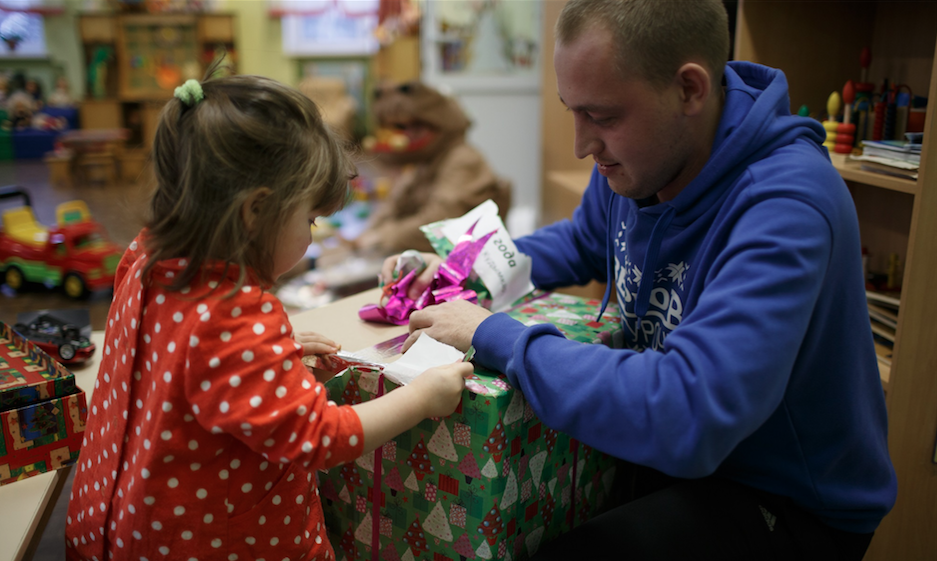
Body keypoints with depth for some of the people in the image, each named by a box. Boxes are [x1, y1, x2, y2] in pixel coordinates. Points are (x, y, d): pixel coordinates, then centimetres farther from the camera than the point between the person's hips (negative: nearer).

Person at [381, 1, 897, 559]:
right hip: (676, 448, 7)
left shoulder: (786, 204, -32)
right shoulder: (634, 157, -5)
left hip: (793, 503, -6)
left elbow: (686, 414, -42)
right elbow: (583, 242, 17)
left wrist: (493, 335, -31)